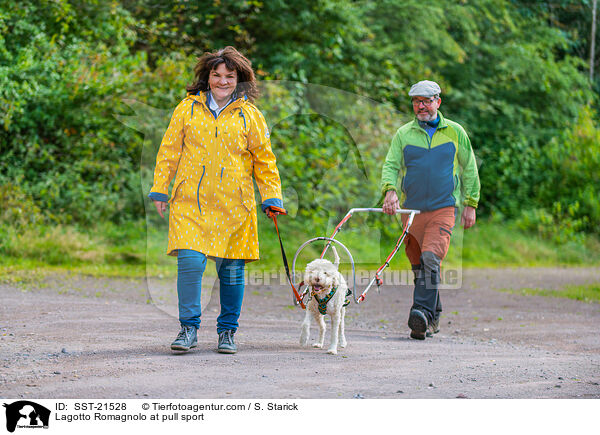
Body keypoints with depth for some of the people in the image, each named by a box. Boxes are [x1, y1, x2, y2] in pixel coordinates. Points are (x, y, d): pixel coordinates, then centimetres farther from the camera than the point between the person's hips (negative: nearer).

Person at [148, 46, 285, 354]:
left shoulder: (249, 115, 7)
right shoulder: (188, 108, 7)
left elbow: (264, 160, 10)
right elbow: (169, 151, 11)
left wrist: (272, 198, 4)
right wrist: (160, 189, 6)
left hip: (233, 205, 0)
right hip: (191, 202, 0)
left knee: (231, 269, 3)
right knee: (190, 261, -14)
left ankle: (227, 331, 18)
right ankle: (189, 328, -1)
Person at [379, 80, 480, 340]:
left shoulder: (455, 132, 8)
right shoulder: (404, 134, 8)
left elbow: (469, 169, 13)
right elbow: (391, 165, 1)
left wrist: (470, 204, 8)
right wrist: (390, 191, -19)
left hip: (443, 208, -3)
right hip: (411, 209, 3)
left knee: (431, 258, -21)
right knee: (418, 267, 7)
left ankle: (422, 314, -28)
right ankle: (434, 318, 22)